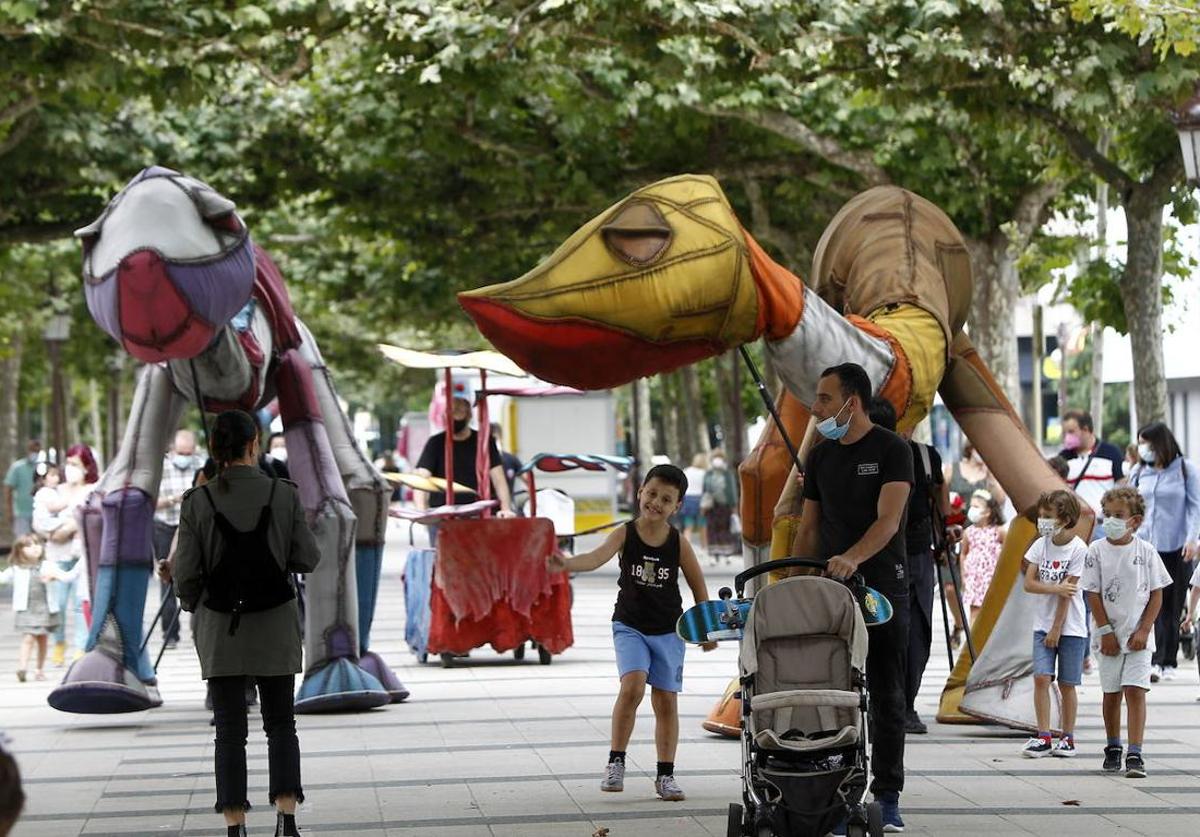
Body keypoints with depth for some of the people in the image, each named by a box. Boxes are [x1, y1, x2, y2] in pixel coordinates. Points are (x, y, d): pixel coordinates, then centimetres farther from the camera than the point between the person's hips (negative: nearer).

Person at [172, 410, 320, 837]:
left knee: (229, 728, 5)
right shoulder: (284, 494, -8)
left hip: (220, 626, 0)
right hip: (275, 625, 0)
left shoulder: (198, 501, -8)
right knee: (281, 723, 11)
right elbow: (307, 560, -4)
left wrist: (193, 607, 12)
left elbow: (185, 572, -8)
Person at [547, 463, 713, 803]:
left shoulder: (679, 543, -6)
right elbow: (597, 558, -28)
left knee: (666, 699, 3)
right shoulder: (625, 535, -10)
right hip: (629, 626, -1)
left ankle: (665, 775, 14)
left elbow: (698, 586, 5)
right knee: (632, 685, -22)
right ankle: (616, 762, -9)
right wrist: (566, 564, -48)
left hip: (668, 631, 2)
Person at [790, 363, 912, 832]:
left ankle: (887, 799, 7)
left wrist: (852, 557, -34)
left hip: (883, 588, -4)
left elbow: (888, 519, -17)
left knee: (886, 699, 2)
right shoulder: (819, 457, 12)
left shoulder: (892, 451, -5)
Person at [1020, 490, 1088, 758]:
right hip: (1043, 624, 4)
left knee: (1066, 684, 3)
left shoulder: (1078, 549, -11)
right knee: (1041, 678, -6)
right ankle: (1043, 737, -2)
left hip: (1070, 627, -4)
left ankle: (1067, 738, 14)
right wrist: (1056, 588, -18)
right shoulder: (1041, 544, 3)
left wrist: (1056, 630, -13)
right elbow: (1028, 583, -2)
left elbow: (1067, 593, -12)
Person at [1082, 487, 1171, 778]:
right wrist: (1106, 631, -8)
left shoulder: (1146, 551, -3)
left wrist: (1143, 631, -7)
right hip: (1109, 635, 1)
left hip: (1138, 636, -1)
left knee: (1135, 690, -10)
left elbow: (1156, 594, 0)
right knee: (1111, 693, 9)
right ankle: (1112, 749, 25)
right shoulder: (1097, 550, -3)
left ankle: (1135, 755, -13)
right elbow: (1094, 594, -2)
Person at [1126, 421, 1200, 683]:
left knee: (1172, 605, 3)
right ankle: (1156, 660, -13)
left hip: (1176, 547, -2)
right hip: (1144, 544, 2)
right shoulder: (1139, 472, 10)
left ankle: (1168, 662, 11)